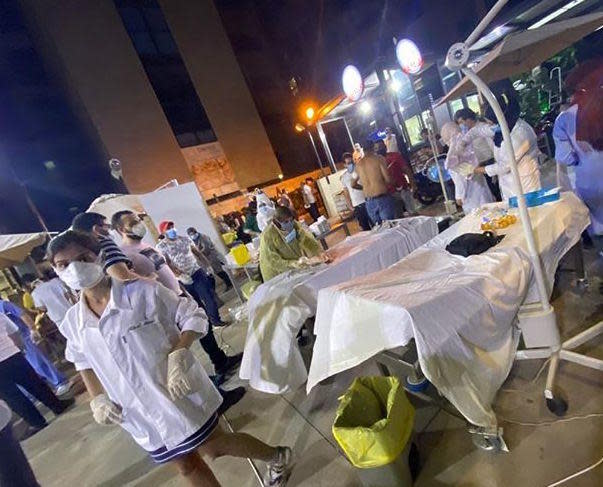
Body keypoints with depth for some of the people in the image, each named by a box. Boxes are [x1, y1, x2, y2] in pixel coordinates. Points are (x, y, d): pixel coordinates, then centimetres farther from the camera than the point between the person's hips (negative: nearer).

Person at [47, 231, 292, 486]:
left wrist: (178, 356, -25)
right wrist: (97, 399, 5)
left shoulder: (141, 291, -17)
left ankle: (276, 455, 37)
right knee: (186, 465, 18)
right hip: (139, 413, 5)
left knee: (213, 447, 9)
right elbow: (83, 362, 17)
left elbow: (194, 316, -12)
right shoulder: (73, 322, -2)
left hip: (177, 394, -5)